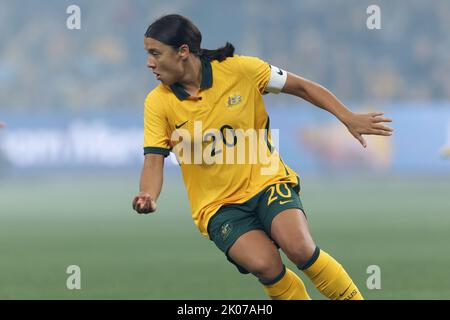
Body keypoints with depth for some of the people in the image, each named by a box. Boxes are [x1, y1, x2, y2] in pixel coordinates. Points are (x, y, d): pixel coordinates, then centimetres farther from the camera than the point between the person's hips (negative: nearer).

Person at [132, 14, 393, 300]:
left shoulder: (238, 69, -9)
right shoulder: (157, 103, -6)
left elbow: (300, 86, 1)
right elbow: (154, 160, -10)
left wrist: (348, 118, -5)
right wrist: (148, 197, -31)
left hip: (267, 182, 0)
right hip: (218, 206, 0)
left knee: (299, 248, -28)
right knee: (265, 265, -27)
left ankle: (352, 297, -6)